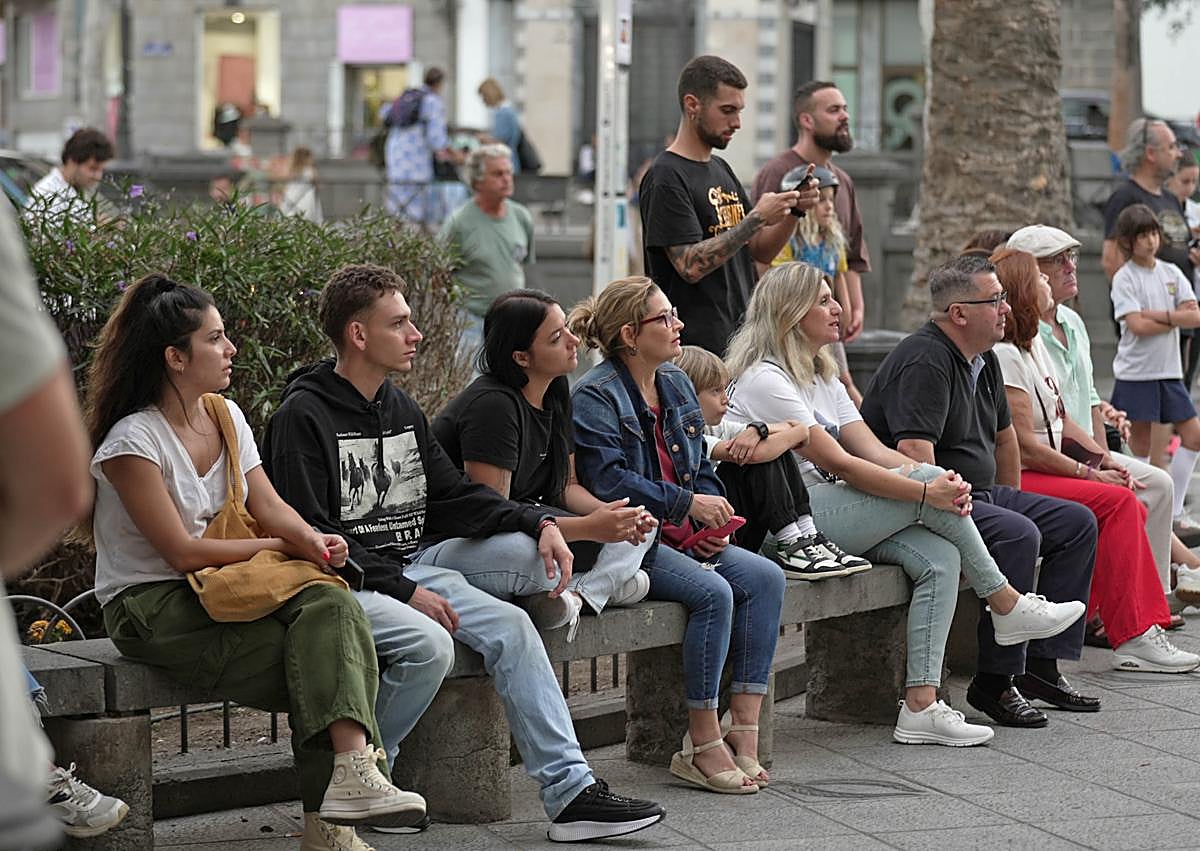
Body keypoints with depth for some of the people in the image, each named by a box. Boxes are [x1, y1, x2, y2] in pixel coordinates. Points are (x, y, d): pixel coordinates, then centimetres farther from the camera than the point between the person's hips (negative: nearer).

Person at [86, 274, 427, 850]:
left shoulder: (225, 415, 10)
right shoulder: (131, 443, -15)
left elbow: (268, 506, 6)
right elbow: (183, 552, -16)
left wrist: (309, 538, -18)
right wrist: (280, 546, -7)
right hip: (151, 609, -7)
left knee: (333, 607, -26)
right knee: (316, 658, -26)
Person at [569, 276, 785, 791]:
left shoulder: (676, 385, 17)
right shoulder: (596, 397, -8)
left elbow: (700, 469, 22)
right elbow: (608, 481, -20)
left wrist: (712, 521, 3)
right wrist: (688, 503, -18)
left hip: (683, 537, 8)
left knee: (766, 577, -13)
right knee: (712, 591, -28)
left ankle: (743, 726, -16)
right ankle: (703, 745, -22)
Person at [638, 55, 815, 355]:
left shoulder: (722, 170, 17)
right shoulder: (666, 178, -11)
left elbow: (760, 251, 17)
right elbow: (691, 266, -19)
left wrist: (794, 211, -1)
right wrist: (756, 219, -17)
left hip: (740, 340, 8)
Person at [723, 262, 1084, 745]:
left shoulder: (822, 380, 19)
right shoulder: (764, 380, -11)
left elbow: (874, 451, 7)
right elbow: (838, 463, -18)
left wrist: (944, 482, -11)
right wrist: (926, 490, -21)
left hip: (823, 513, 9)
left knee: (939, 559, -13)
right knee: (928, 486, -18)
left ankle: (921, 706, -18)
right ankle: (1008, 608, -3)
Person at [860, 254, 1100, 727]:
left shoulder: (983, 360, 14)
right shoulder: (925, 362, -19)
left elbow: (1004, 437, 29)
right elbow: (914, 456, -29)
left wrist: (1012, 503, 28)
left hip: (980, 493, 11)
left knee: (1077, 523, 5)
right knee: (1019, 536, -31)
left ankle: (1041, 663, 2)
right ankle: (994, 682, -24)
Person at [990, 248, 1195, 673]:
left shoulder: (1034, 344, 16)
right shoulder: (1003, 355, -15)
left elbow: (1060, 421, 19)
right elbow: (1025, 446, -18)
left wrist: (1103, 458, 5)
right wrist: (1090, 473, -13)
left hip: (1045, 471, 9)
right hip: (1014, 482, -9)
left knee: (1131, 508, -7)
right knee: (1116, 502, -20)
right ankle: (1132, 636, -19)